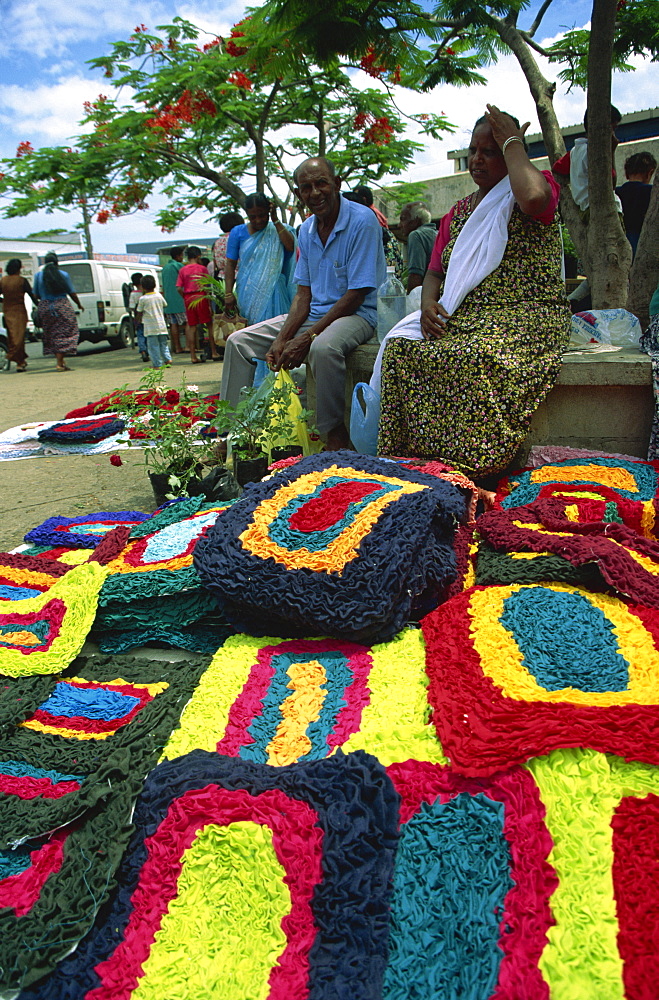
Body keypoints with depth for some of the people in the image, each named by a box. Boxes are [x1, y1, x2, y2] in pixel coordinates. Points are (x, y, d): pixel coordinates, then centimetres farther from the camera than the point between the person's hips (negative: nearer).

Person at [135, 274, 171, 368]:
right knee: (163, 344, 16)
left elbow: (139, 312, 1)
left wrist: (138, 320, 19)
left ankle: (157, 364, -2)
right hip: (162, 325, 4)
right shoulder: (159, 296, 4)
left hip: (150, 327, -4)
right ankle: (168, 359, 6)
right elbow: (164, 305, 20)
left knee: (153, 346, -1)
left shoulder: (143, 299, -7)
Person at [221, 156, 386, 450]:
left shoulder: (362, 221, -14)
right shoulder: (307, 230, 9)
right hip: (314, 314, 8)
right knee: (239, 341, 1)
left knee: (323, 347, -41)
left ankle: (334, 434, -23)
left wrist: (307, 338, -23)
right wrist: (281, 340, -11)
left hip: (357, 314, -7)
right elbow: (303, 294, 6)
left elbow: (356, 295, -18)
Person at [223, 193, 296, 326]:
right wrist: (228, 294, -4)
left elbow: (290, 246, -11)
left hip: (273, 291, 0)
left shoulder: (277, 230, 9)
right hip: (249, 293, 0)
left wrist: (275, 220, -5)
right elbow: (230, 265, 5)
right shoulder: (238, 232, 9)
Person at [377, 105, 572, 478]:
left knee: (473, 357, -38)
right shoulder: (459, 212, 23)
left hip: (523, 318, -5)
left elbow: (534, 196, -23)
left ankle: (472, 465, -27)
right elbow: (435, 271, 20)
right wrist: (428, 302, -4)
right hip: (461, 319, 6)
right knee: (400, 346, -23)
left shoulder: (531, 192, 4)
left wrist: (513, 143, -5)